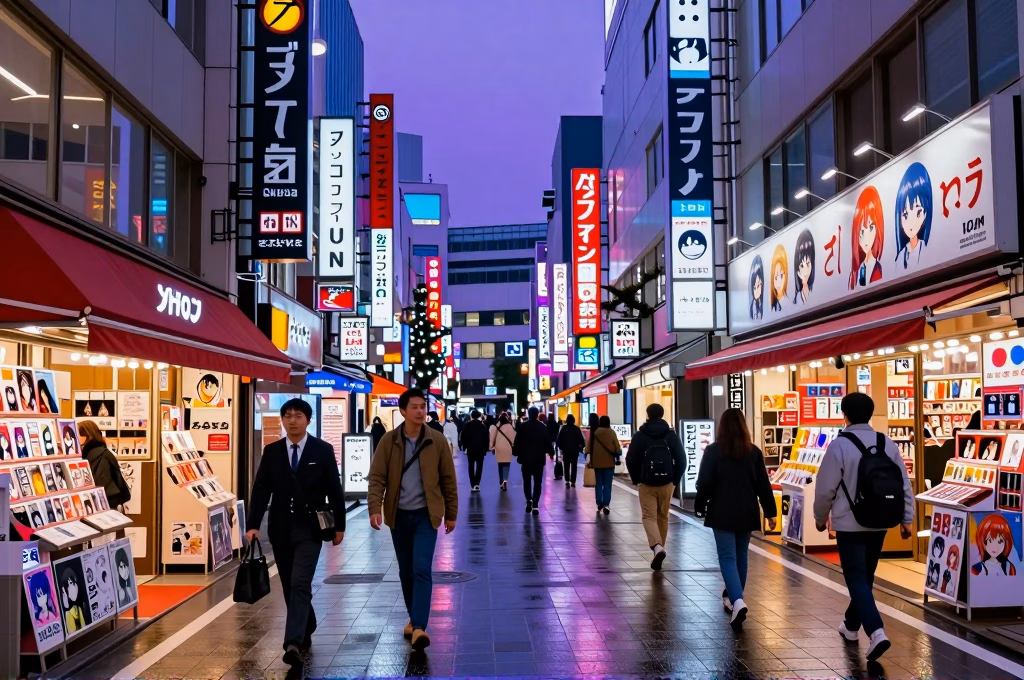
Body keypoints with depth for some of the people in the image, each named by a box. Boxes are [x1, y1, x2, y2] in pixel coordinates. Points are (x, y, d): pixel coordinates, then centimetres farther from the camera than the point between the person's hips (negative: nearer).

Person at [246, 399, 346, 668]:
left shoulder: (323, 450, -3)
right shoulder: (271, 451, 4)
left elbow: (334, 490, 0)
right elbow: (261, 490, 1)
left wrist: (339, 525, 0)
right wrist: (253, 525, -9)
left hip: (310, 529, -3)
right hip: (281, 529, 4)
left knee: (300, 585, -14)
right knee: (290, 587, 12)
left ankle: (293, 643, -19)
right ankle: (305, 631, 32)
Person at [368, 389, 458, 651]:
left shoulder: (437, 441, -3)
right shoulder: (389, 441, -3)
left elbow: (448, 479, 3)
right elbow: (377, 477, -5)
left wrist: (451, 514, 6)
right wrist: (375, 508, -18)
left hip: (426, 514, -2)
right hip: (399, 515, 2)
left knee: (422, 570, -13)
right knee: (405, 571, 12)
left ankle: (419, 627, -17)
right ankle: (413, 618, 30)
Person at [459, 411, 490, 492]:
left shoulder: (467, 425, -2)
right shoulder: (483, 426, 1)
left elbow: (463, 437, -4)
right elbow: (487, 438, 1)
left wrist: (464, 447, 3)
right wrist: (486, 448, 6)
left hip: (470, 448, 0)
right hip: (481, 449, 0)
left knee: (471, 466, 9)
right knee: (479, 466, 4)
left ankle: (473, 485, 3)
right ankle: (477, 484, -10)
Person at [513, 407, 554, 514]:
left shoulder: (522, 426, -3)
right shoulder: (543, 427, -1)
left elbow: (517, 442, -2)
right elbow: (548, 442, 1)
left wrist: (516, 453, 12)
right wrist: (551, 452, 16)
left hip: (526, 458, 0)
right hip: (539, 458, 0)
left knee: (527, 481, 14)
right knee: (537, 482, 3)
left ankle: (529, 500, -2)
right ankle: (535, 505, -4)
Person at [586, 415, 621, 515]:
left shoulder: (595, 432, 3)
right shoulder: (612, 432, -2)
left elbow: (589, 446, -1)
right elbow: (617, 446, -3)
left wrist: (588, 457, 1)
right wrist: (618, 456, 9)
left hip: (597, 462, 2)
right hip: (609, 462, -2)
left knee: (598, 484, 11)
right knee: (607, 484, 0)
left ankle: (599, 505, 9)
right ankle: (606, 504, -11)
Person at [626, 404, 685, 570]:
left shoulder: (640, 436, -3)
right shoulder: (672, 435, 1)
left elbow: (631, 460, -5)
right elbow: (681, 460, -2)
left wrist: (636, 479, 8)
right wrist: (676, 481, 8)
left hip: (646, 483, -2)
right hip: (667, 483, 2)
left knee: (649, 516, -1)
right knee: (663, 517, 15)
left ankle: (657, 547, -24)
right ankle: (659, 548, 22)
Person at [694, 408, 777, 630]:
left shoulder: (713, 451, -7)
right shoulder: (754, 452, 3)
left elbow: (704, 483, -8)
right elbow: (763, 485, 5)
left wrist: (700, 507, 7)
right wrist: (770, 512, 10)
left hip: (722, 513, -3)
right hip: (746, 513, 4)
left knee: (727, 557, -3)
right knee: (741, 556, 17)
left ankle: (737, 601, -22)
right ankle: (734, 598, 28)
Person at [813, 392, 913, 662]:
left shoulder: (839, 445, -14)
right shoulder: (887, 443, 3)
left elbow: (826, 488, -11)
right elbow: (904, 485, 5)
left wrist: (820, 517, 5)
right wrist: (906, 519, 13)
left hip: (850, 524, -5)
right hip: (878, 523, 6)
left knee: (856, 579, -3)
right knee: (865, 576, 19)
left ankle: (876, 632, -19)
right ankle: (851, 625, 34)